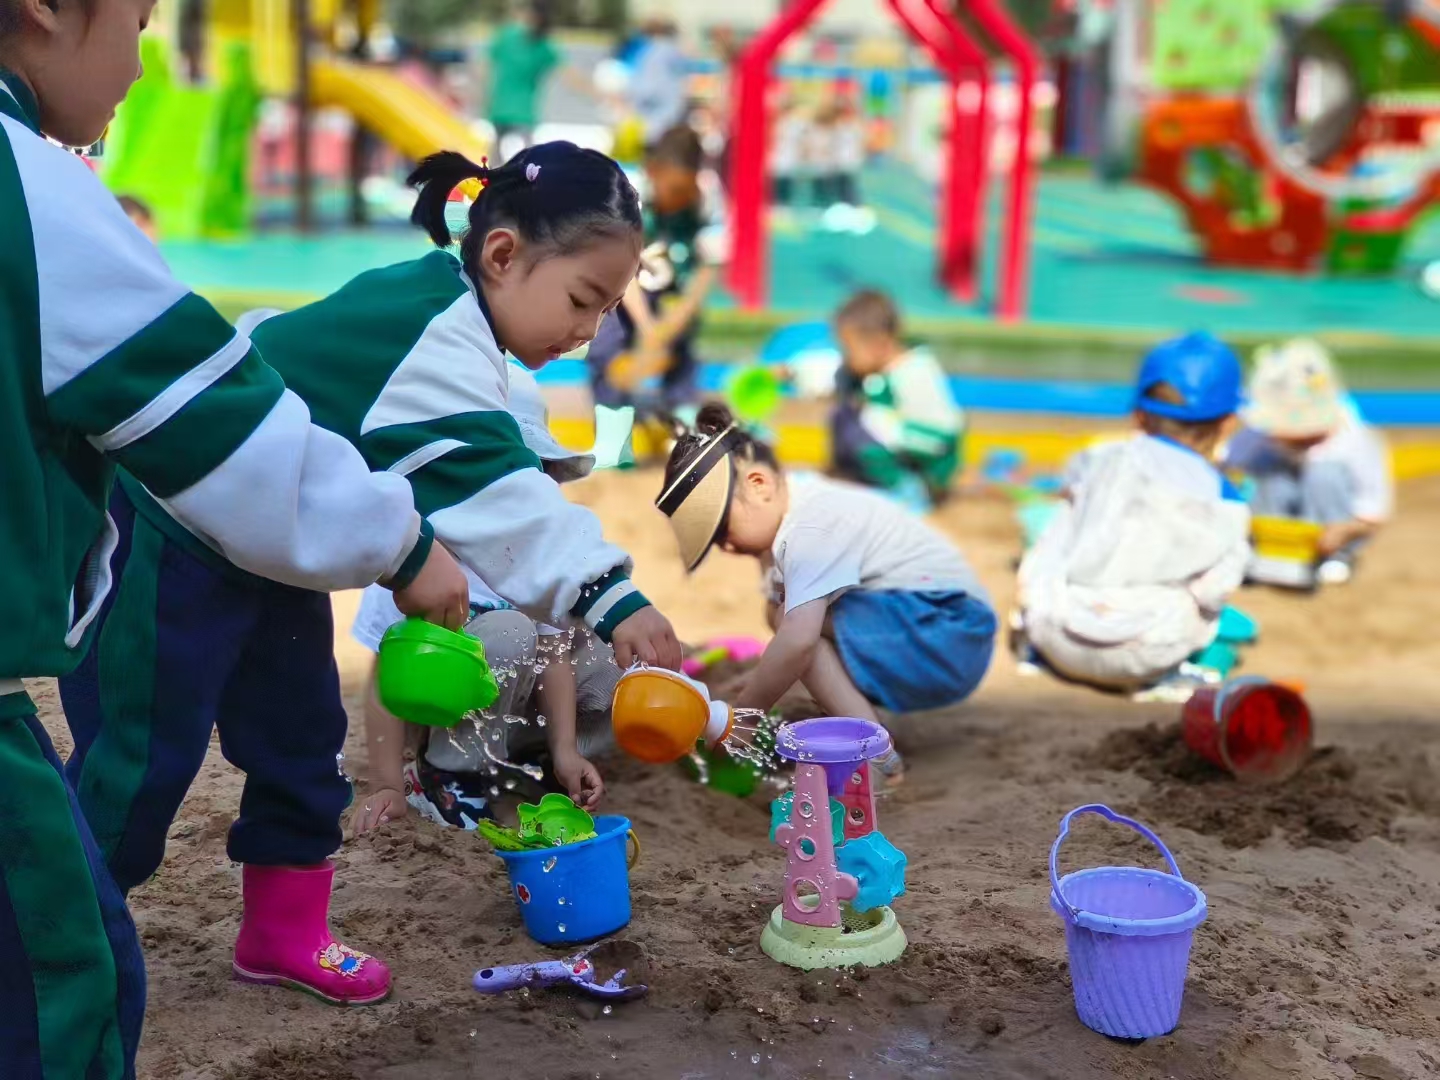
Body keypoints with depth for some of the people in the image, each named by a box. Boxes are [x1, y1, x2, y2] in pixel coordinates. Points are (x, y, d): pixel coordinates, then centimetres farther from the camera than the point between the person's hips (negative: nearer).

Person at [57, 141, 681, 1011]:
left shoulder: (430, 308, 1)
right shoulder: (434, 346, -29)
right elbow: (499, 496, -38)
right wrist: (609, 597, -43)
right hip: (164, 537, -10)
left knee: (302, 737, 12)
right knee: (147, 754, -3)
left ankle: (285, 933, 26)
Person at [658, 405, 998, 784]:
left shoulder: (811, 530, -20)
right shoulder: (787, 520, 11)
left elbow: (797, 642, -29)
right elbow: (782, 619, 12)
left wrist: (738, 716, -19)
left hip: (943, 630, -11)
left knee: (795, 619, -21)